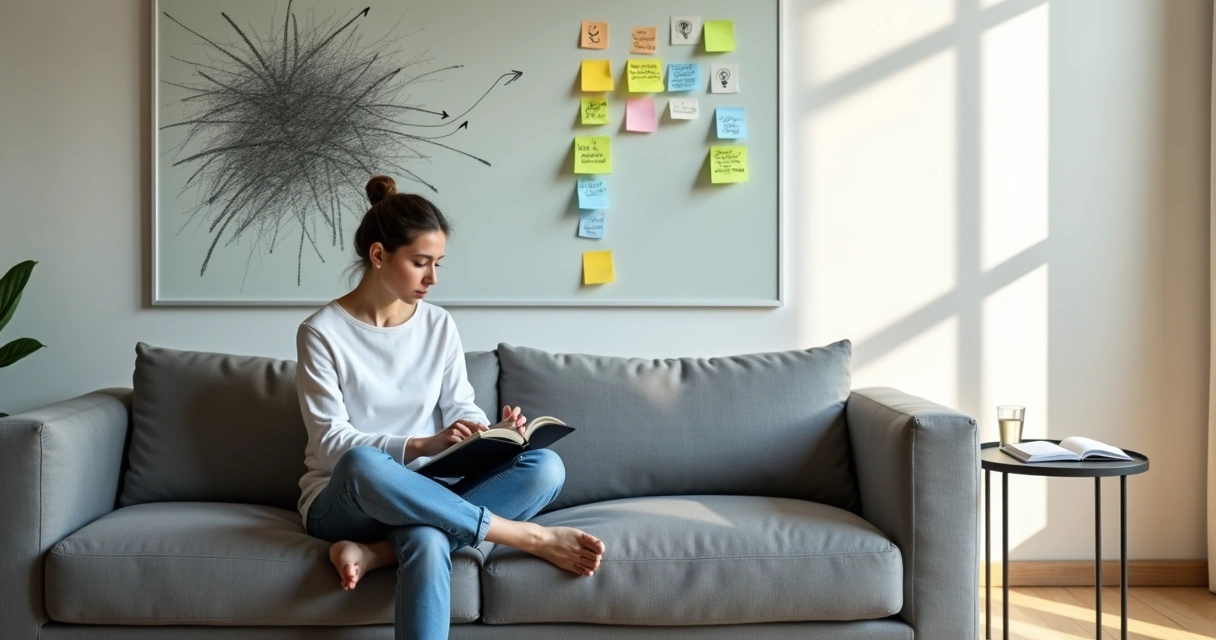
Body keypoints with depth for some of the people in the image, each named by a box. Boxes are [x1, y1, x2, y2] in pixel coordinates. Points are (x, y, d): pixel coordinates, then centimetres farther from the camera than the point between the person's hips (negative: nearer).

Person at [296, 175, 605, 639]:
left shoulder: (439, 325, 6)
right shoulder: (321, 332, -8)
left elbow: (461, 409, 5)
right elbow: (331, 441, -14)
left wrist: (491, 434, -19)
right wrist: (422, 445, -27)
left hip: (423, 494, 4)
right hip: (341, 500, -4)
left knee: (546, 467, -21)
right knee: (361, 463, -42)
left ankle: (376, 552, -28)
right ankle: (531, 537, -30)